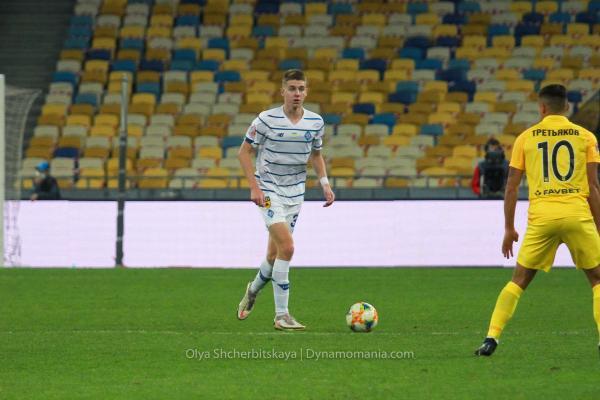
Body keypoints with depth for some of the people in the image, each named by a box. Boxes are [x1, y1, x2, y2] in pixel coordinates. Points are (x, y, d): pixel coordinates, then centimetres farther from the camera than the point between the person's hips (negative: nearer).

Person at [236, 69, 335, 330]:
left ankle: (253, 290, 41)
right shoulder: (267, 120, -12)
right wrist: (254, 186, -13)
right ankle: (281, 315, -13)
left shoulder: (316, 122, 1)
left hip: (295, 192, 5)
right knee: (287, 247, -19)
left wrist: (324, 183, 3)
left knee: (275, 254, 9)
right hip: (269, 191, -5)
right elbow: (244, 152, -5)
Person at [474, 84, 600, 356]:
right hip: (577, 214, -1)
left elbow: (511, 187, 8)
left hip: (541, 217, 1)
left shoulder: (526, 138, 9)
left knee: (519, 280, 10)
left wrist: (509, 229, 15)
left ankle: (491, 338, 2)